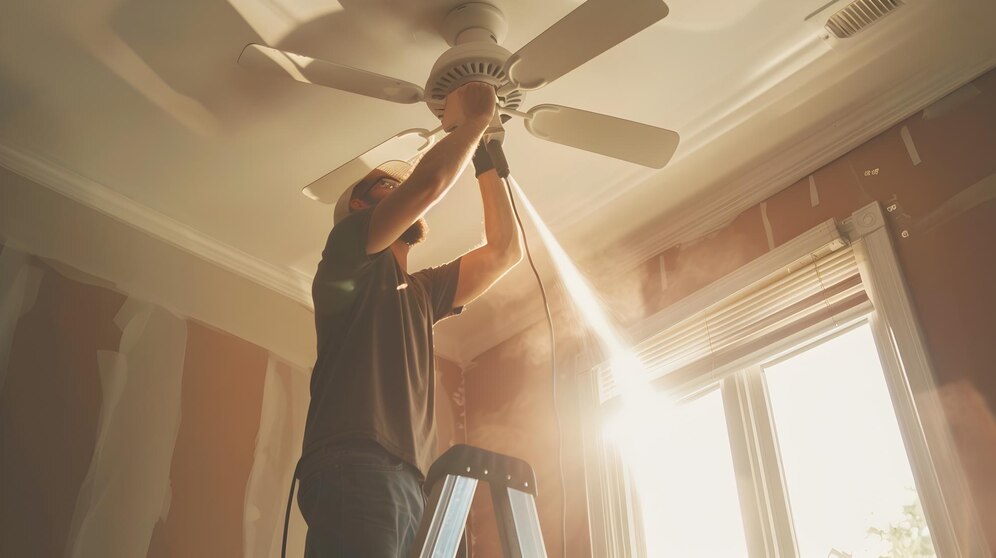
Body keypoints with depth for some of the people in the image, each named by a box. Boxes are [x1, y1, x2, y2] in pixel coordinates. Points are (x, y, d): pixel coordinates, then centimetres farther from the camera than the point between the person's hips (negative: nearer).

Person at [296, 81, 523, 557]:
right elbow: (429, 182, -5)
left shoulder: (420, 291, 30)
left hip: (410, 485, 8)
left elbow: (505, 250, 28)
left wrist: (484, 154, 27)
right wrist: (473, 119, 12)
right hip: (354, 472, -7)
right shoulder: (348, 253, 9)